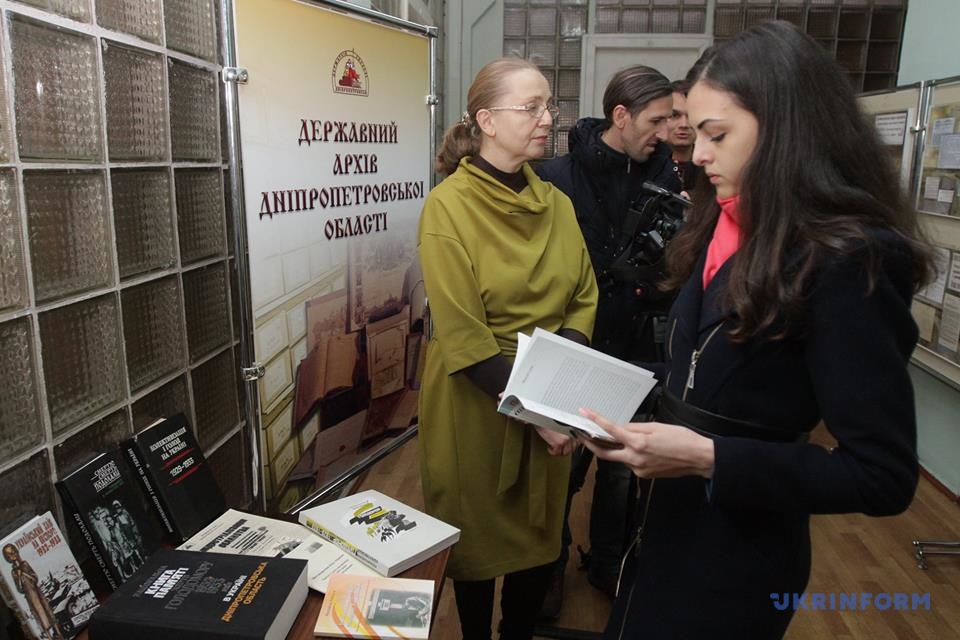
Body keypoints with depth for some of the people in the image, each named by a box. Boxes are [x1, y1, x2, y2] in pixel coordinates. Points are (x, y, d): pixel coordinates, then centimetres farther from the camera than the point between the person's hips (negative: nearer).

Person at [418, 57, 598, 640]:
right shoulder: (449, 206, -14)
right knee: (478, 538, 15)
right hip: (476, 406, -5)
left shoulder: (556, 202, 3)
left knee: (542, 533, 18)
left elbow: (584, 297, 3)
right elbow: (462, 336, -19)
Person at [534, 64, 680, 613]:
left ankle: (609, 563, 41)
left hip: (635, 351, 4)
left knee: (624, 468, 17)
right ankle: (551, 565, 37)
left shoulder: (662, 174, 0)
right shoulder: (559, 177, -12)